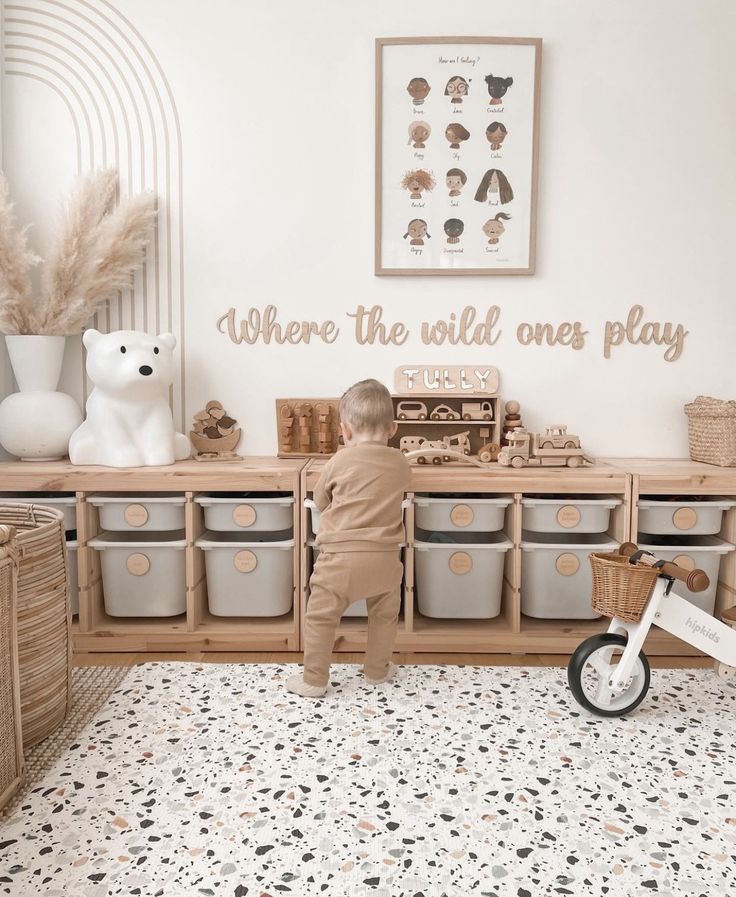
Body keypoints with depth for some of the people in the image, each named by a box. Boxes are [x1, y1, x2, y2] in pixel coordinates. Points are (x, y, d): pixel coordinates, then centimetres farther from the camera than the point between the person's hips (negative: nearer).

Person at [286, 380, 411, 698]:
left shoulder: (340, 461, -6)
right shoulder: (401, 464, 3)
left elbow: (320, 501, 8)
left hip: (341, 556, -3)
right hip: (384, 557, 3)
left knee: (320, 618, 10)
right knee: (384, 616, 23)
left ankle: (314, 680, 17)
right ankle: (377, 670, 35)